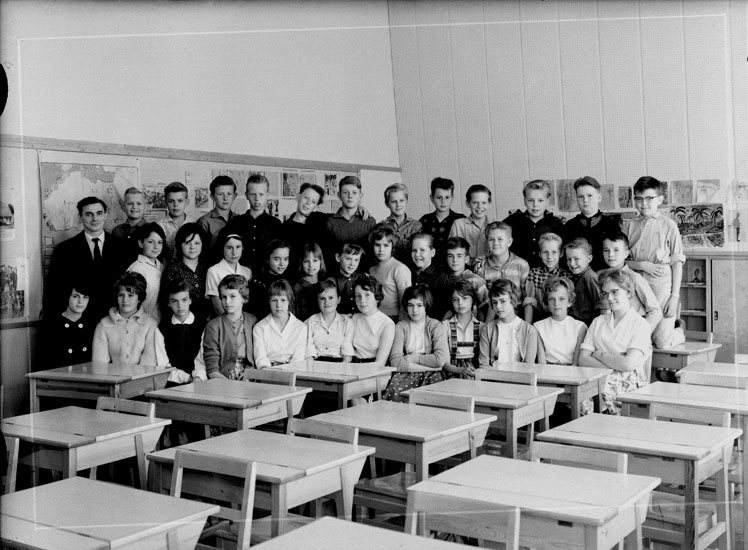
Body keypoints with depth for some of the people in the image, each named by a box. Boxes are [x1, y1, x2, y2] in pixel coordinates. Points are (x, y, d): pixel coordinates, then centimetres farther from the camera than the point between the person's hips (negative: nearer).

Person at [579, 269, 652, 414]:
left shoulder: (640, 325, 5)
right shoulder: (598, 322, 20)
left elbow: (629, 364, -9)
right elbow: (583, 360, 7)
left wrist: (600, 355, 2)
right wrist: (614, 366, -8)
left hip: (629, 384, -3)